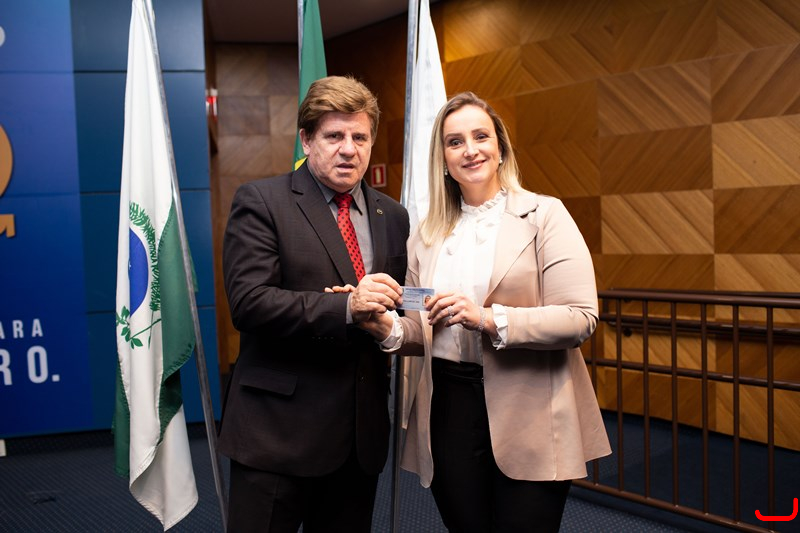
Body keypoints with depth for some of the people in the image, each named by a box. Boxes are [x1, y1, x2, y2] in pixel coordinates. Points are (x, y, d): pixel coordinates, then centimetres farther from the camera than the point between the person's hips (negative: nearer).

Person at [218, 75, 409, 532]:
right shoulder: (261, 201, -5)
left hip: (362, 432, 5)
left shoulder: (392, 216, 11)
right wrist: (345, 307, -25)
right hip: (279, 430, -4)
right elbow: (248, 302, -16)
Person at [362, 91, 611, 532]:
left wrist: (490, 319, -23)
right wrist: (390, 329, -9)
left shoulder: (544, 215, -2)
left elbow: (581, 317, -12)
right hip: (447, 409, 4)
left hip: (525, 415, -3)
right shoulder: (427, 234, 10)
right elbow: (422, 329, 13)